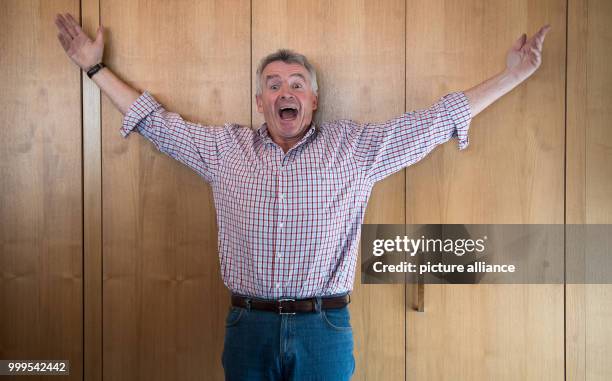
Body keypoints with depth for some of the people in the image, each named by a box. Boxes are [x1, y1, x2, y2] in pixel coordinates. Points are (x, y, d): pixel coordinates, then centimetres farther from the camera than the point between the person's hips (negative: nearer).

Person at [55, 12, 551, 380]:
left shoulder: (355, 146, 3)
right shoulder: (224, 148, 7)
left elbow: (435, 121, 4)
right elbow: (157, 123, 14)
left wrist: (511, 76, 3)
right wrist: (96, 68, 17)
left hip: (324, 329, -1)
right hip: (249, 328, 2)